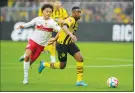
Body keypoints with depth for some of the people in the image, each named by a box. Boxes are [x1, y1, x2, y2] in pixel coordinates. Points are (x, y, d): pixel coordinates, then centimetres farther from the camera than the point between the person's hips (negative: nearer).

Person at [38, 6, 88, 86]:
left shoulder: (75, 21, 5)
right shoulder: (71, 20, -23)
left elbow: (61, 30, 17)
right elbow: (64, 27, -47)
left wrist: (55, 39, 25)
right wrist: (71, 35, -63)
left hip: (70, 43, 8)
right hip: (62, 44, -8)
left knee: (80, 59, -10)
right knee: (62, 65, 5)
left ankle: (79, 81, -4)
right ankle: (44, 64, 29)